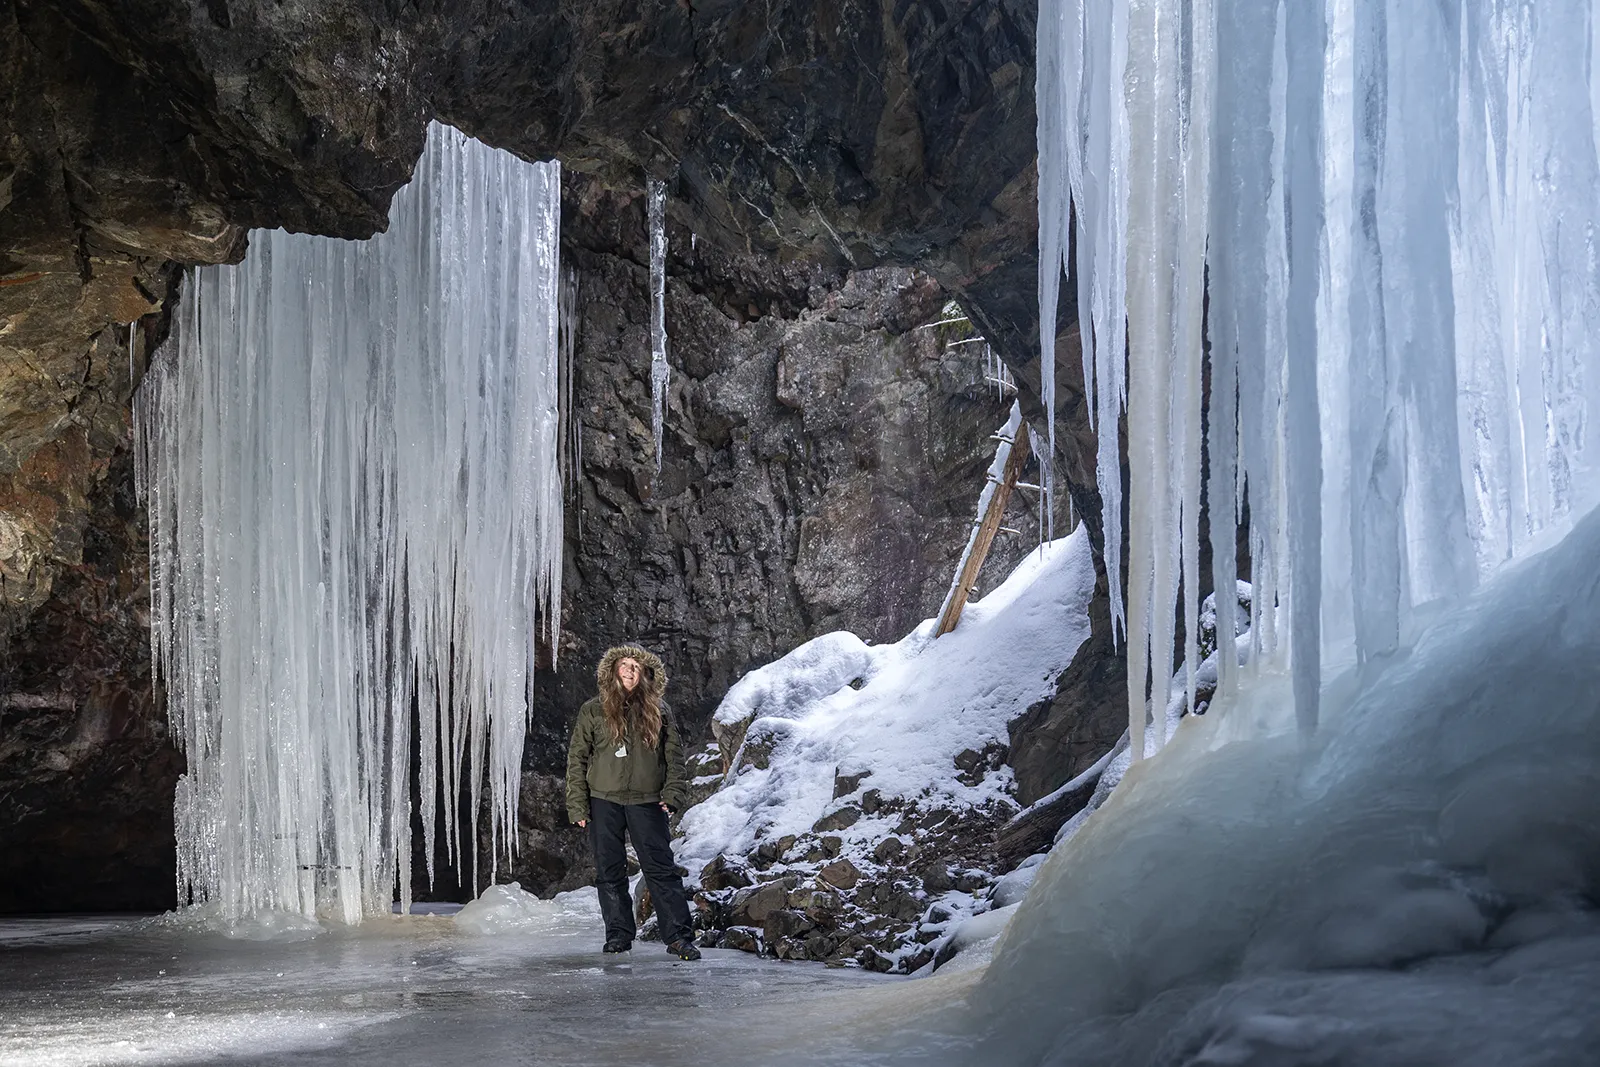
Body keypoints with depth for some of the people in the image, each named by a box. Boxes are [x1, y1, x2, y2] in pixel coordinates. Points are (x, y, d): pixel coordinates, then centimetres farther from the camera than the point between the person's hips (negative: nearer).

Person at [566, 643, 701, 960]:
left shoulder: (658, 711, 7)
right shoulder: (593, 711, 5)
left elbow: (674, 754, 8)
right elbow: (577, 758, 5)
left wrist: (673, 793, -4)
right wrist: (577, 804, -2)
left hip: (647, 802, -1)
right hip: (603, 802, 1)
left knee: (661, 869, -5)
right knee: (609, 873, 5)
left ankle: (679, 936, -5)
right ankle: (619, 934, 15)